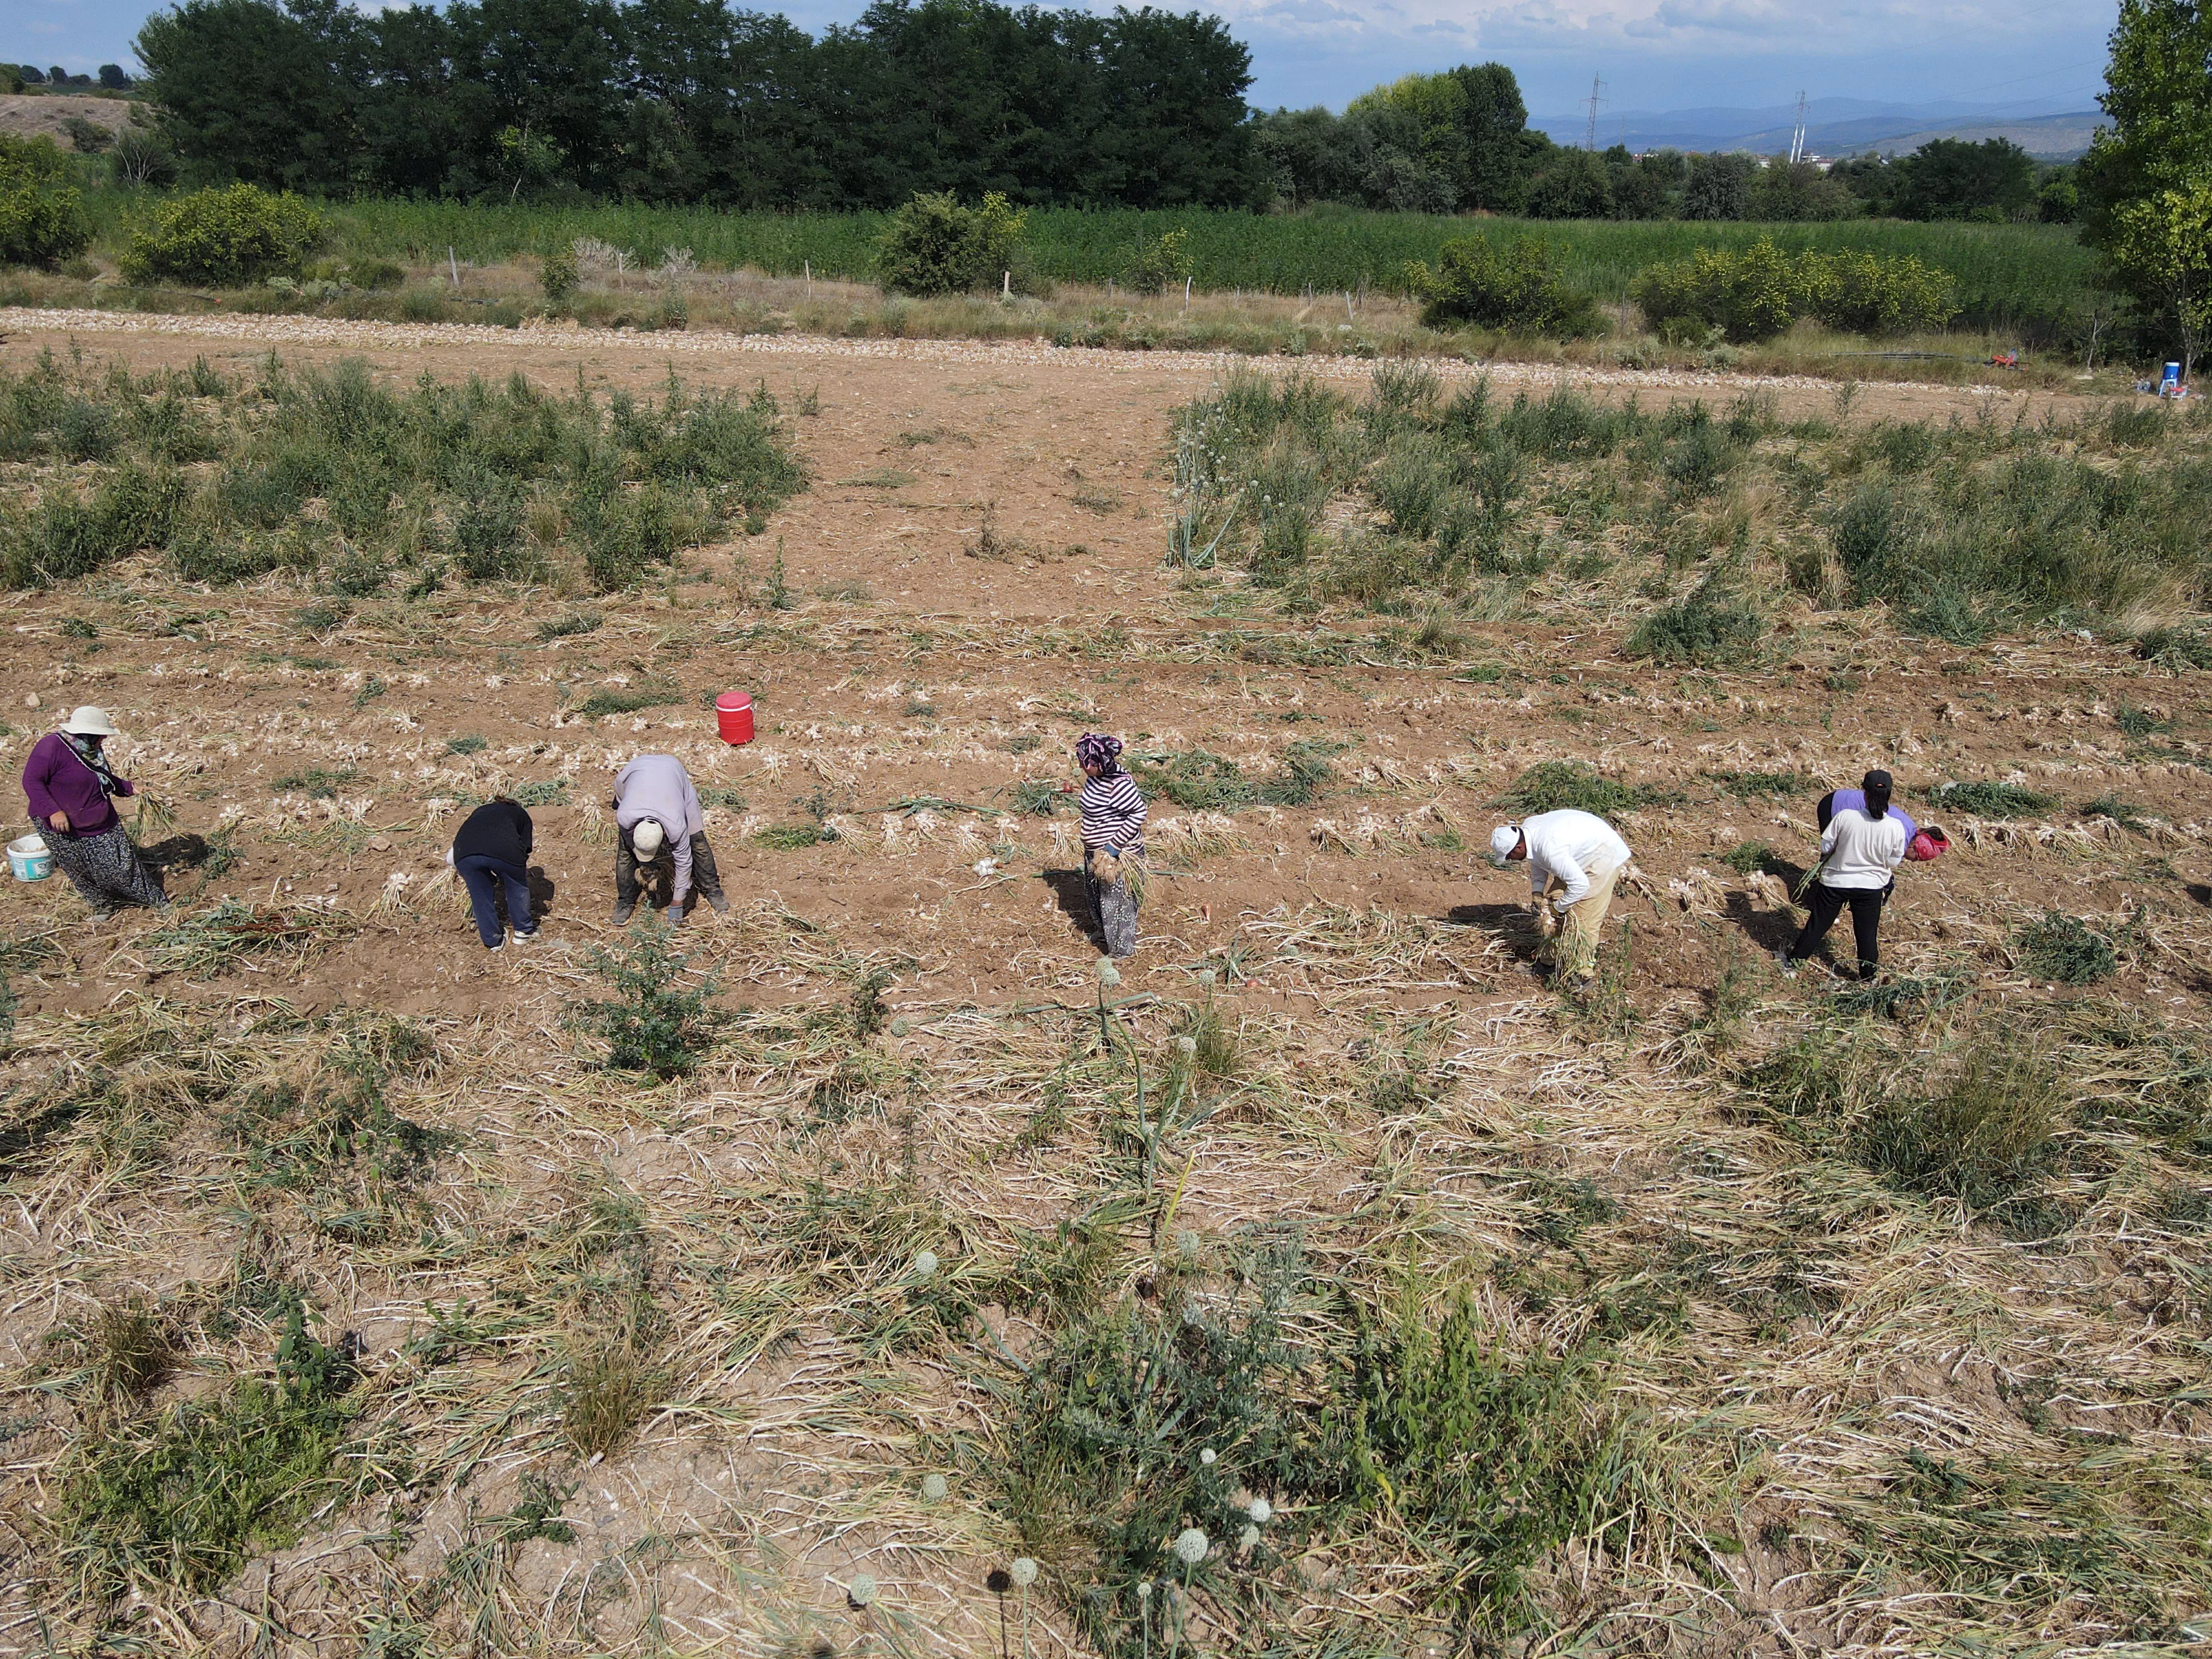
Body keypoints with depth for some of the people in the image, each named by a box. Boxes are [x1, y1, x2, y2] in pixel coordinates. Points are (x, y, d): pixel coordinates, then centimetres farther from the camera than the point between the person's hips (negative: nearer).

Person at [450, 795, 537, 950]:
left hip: (464, 852, 3)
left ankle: (492, 942, 29)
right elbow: (525, 850, 24)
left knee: (481, 897, 20)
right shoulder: (520, 814, 33)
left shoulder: (480, 811, 40)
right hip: (503, 850, -3)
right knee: (517, 888, 22)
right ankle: (524, 931, 34)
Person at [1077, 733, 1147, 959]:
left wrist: (1115, 846, -24)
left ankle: (1121, 950, 25)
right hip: (1097, 851, 9)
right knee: (1099, 895, 27)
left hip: (1117, 855, -9)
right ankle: (1104, 931, 50)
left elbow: (1139, 813, -25)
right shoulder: (1098, 776, -3)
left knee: (1117, 901, 8)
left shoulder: (1119, 785, -30)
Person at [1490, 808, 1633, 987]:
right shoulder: (1527, 828, -9)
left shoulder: (1549, 849, -37)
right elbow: (1539, 864, 9)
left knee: (1583, 919, -7)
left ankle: (1583, 974, 5)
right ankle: (1553, 958, 22)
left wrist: (1557, 908, -18)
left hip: (1604, 855, -10)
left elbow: (1580, 885, -32)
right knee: (1553, 897, 11)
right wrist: (1537, 893, -5)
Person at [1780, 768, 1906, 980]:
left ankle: (1792, 961, 30)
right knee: (1867, 932, 16)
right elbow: (1893, 863, -4)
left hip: (1835, 881, -1)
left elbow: (1825, 847, -10)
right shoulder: (1896, 827, -17)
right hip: (1871, 886, 1)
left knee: (1817, 925, 15)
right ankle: (1867, 977, 30)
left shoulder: (1845, 816, -21)